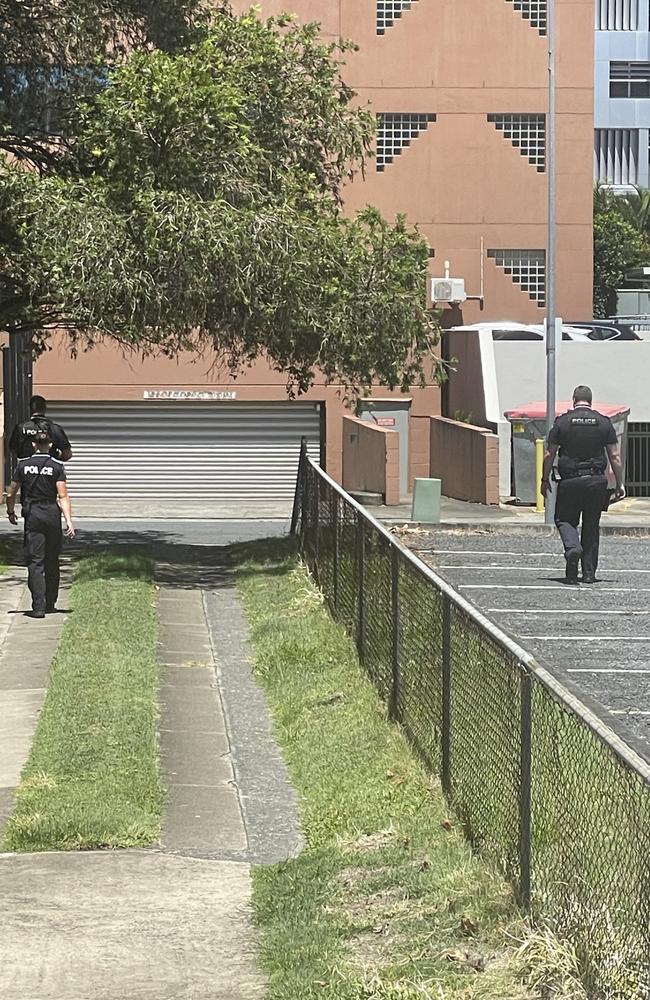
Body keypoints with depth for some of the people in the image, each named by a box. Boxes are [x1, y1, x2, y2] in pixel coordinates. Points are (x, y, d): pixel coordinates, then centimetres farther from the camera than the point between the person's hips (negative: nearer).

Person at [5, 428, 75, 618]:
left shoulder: (23, 465, 0)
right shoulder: (57, 466, -4)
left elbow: (11, 493, 4)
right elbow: (63, 496, -11)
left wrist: (11, 512, 21)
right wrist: (69, 520, -12)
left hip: (32, 516, 0)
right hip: (52, 515, 0)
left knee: (35, 562, -1)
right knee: (52, 562, 14)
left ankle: (39, 606, -12)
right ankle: (50, 604, 22)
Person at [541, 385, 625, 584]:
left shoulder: (562, 422, -1)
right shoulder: (604, 423, 3)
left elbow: (549, 454, 1)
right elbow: (615, 456, 2)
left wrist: (545, 480, 11)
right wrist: (619, 484, 8)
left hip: (570, 481, -2)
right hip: (596, 482, 2)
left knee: (564, 519, 11)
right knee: (592, 526, 12)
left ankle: (572, 547, -20)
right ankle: (589, 572, 10)